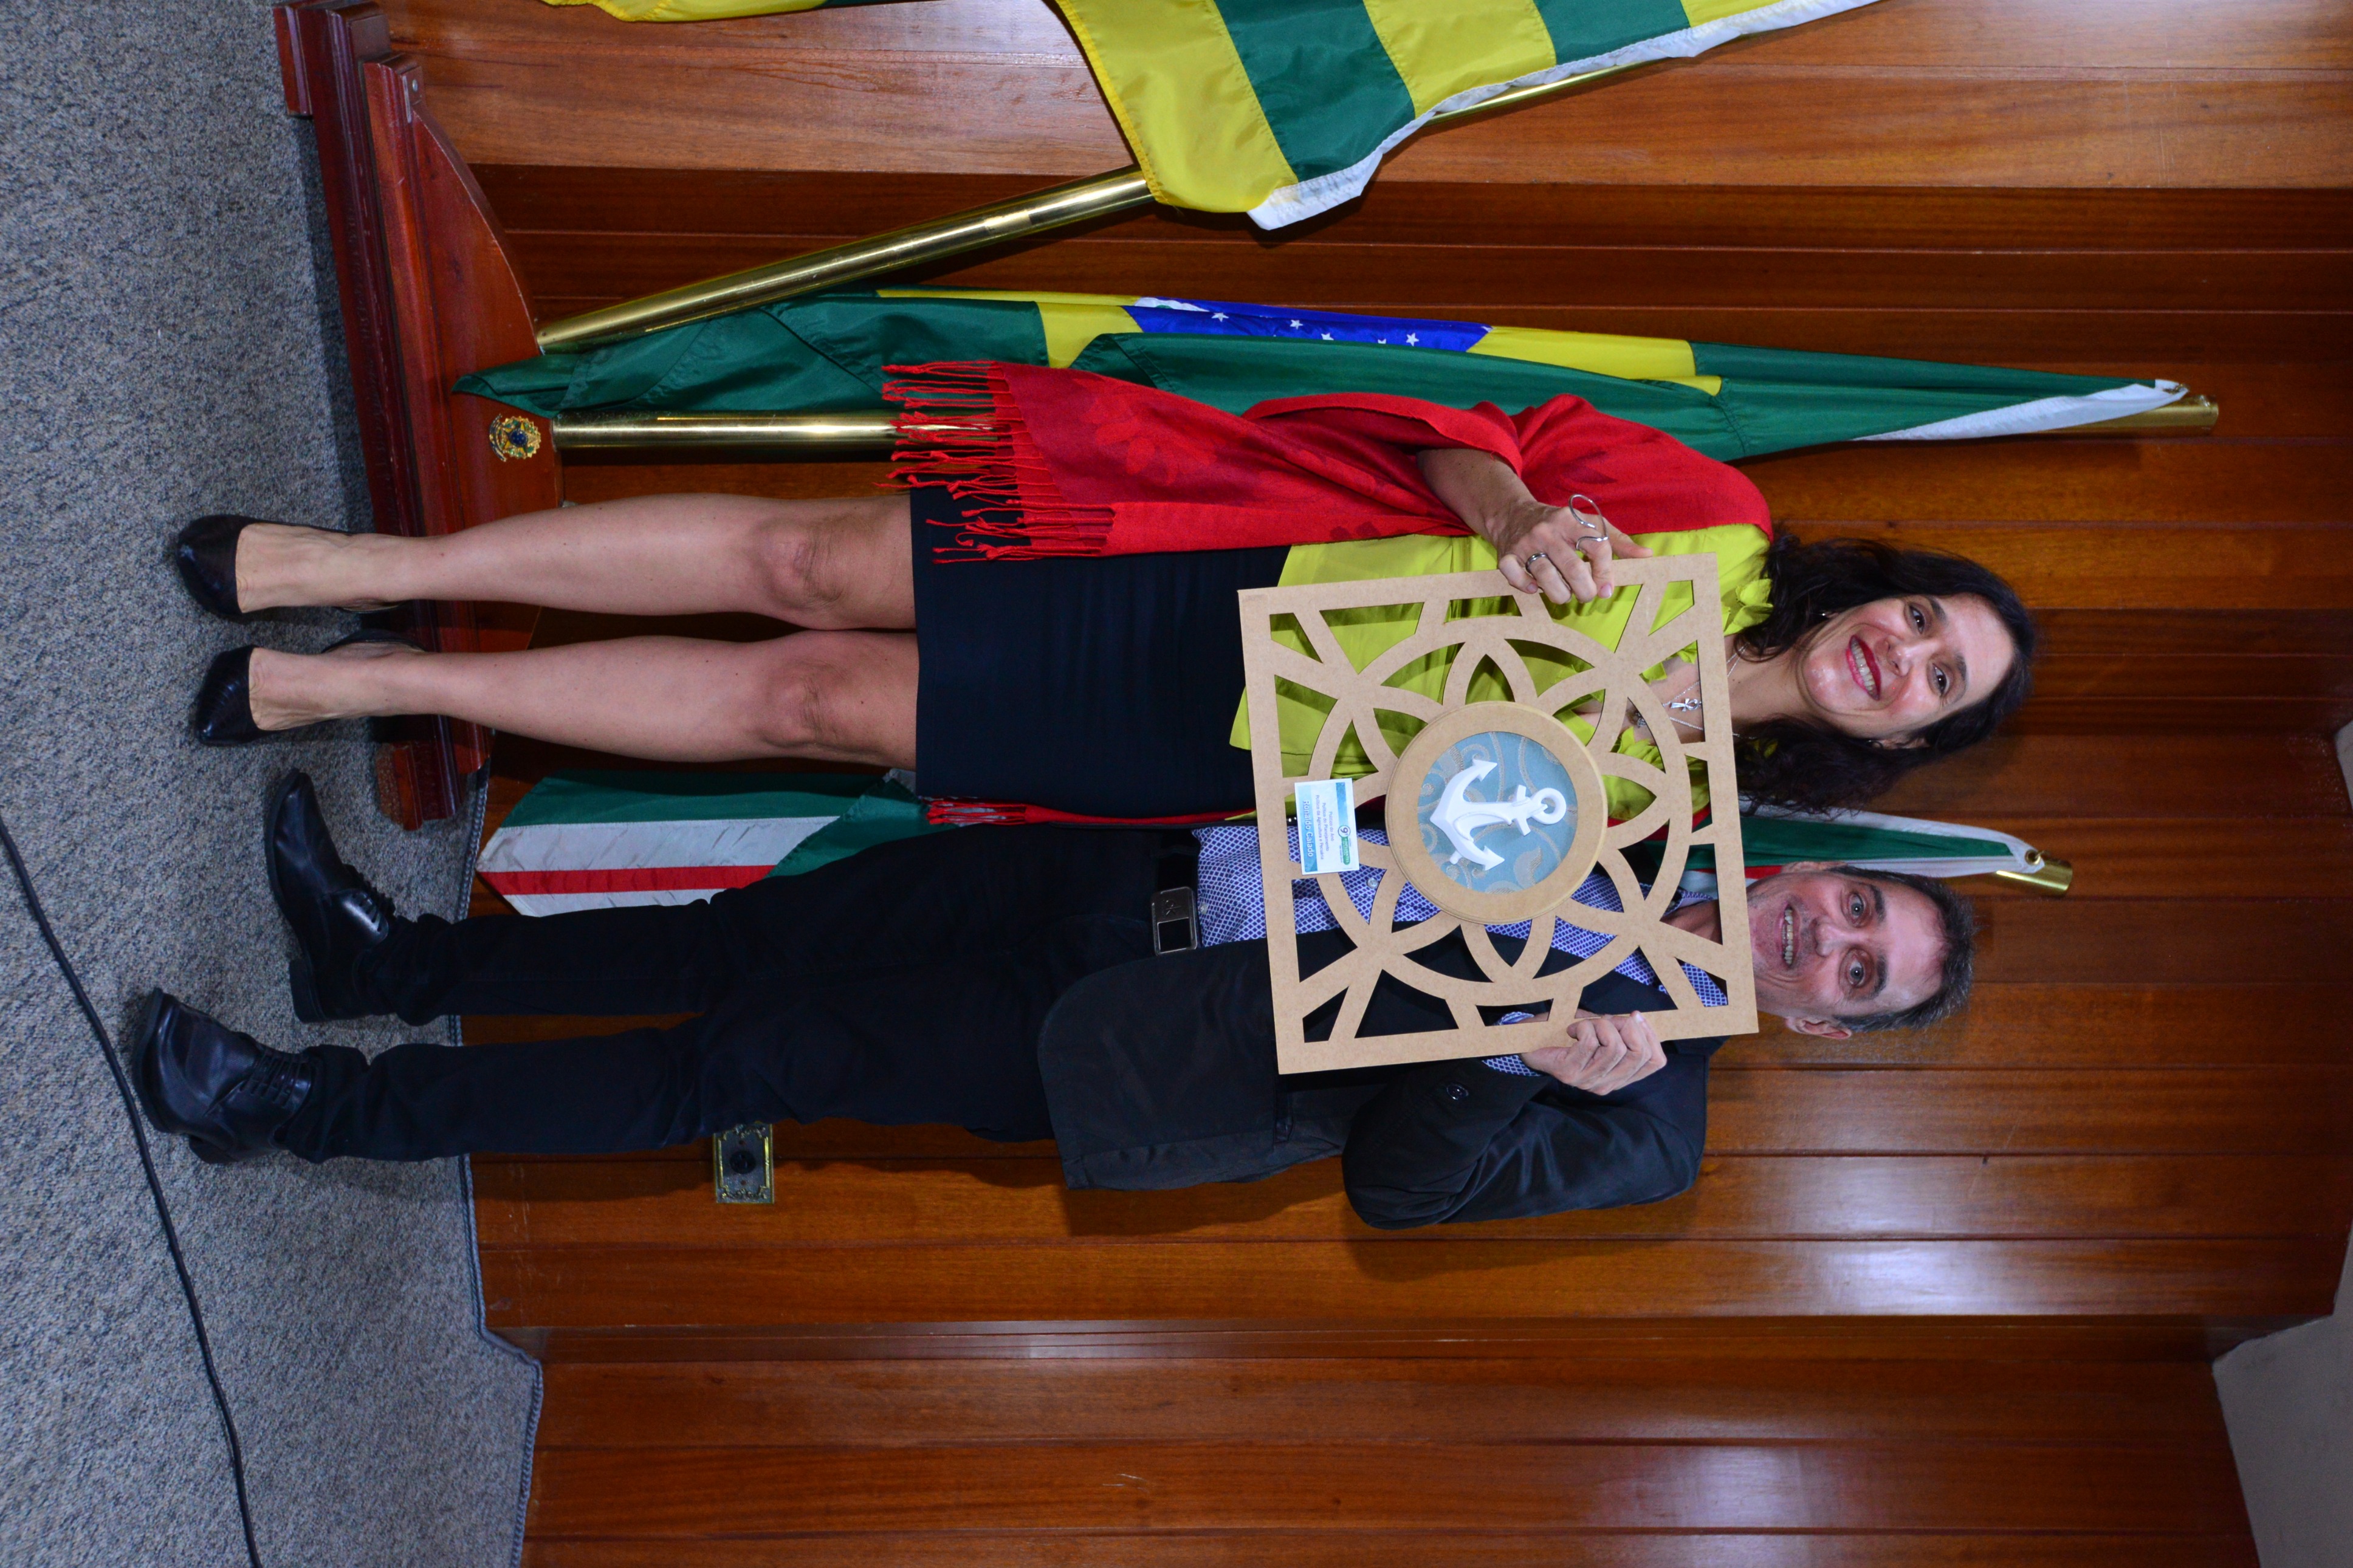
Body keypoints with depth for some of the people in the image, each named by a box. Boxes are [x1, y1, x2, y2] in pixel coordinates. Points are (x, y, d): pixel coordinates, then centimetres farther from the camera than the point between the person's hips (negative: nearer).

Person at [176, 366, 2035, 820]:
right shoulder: (1713, 520, 1)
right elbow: (1468, 436, -1)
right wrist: (1514, 518, -20)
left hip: (1220, 738, -2)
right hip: (1207, 568, 2)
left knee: (812, 701, -9)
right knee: (811, 563, -8)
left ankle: (370, 681, 4)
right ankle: (350, 569, 5)